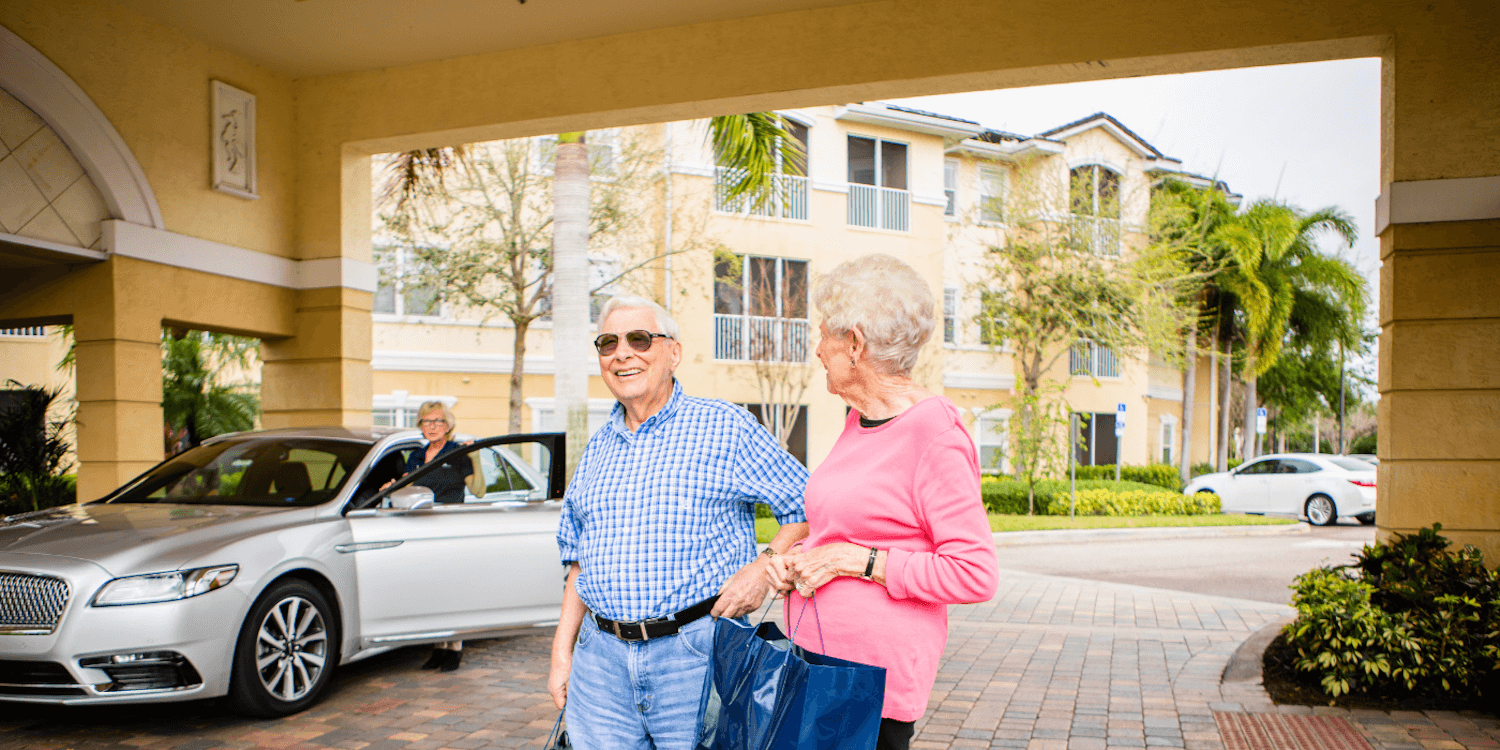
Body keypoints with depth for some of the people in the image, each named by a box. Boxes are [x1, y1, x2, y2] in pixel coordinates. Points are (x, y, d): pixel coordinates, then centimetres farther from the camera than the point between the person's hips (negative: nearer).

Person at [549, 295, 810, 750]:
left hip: (696, 653, -4)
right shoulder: (598, 448, 13)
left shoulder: (725, 427, -3)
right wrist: (561, 652, 11)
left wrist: (765, 567, -16)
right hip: (600, 658, 5)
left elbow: (809, 508, -2)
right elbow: (580, 563, 17)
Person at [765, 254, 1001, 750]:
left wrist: (857, 561, -16)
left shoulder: (935, 433, -14)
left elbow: (976, 574, -17)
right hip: (816, 655, 7)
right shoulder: (860, 421, 12)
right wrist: (796, 561, 7)